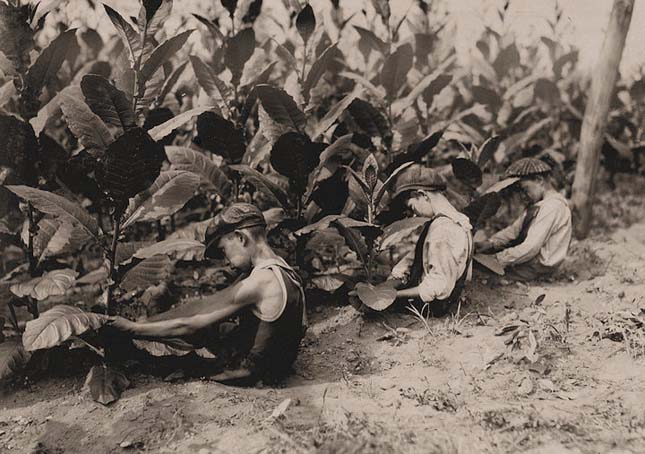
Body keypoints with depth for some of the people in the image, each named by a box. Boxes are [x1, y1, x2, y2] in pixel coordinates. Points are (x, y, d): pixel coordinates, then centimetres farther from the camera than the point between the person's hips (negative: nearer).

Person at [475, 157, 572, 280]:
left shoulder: (552, 207, -20)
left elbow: (530, 248, -25)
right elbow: (515, 229, 12)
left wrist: (497, 260, -21)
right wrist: (490, 243, -3)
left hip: (536, 268, -10)